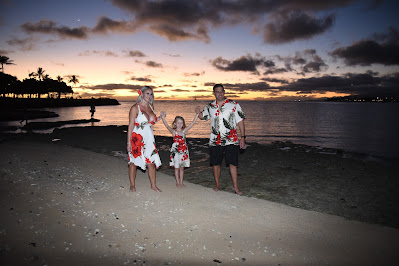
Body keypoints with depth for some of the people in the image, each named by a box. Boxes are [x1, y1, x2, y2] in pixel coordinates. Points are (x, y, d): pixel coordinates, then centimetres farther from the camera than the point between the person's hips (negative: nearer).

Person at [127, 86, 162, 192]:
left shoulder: (151, 107, 9)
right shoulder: (135, 108, -9)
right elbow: (130, 126, -10)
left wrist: (160, 117, 6)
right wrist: (129, 142, -13)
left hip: (149, 138, 5)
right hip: (137, 138, -5)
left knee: (152, 162, 2)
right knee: (134, 161, 6)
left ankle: (153, 185, 14)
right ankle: (132, 185, 20)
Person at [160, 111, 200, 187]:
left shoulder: (184, 131, 2)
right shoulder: (173, 131, -6)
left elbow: (193, 122, -1)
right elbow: (167, 126, -21)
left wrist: (197, 114, -6)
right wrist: (162, 117, -34)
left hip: (184, 151, 3)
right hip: (176, 151, -3)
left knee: (182, 167, 12)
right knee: (177, 167, 8)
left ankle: (181, 182, 23)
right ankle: (177, 182, 20)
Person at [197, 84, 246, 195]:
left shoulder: (234, 105, 0)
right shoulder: (210, 107, 8)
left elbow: (240, 122, 0)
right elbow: (202, 116, 23)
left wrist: (243, 137, -6)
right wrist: (198, 112, -1)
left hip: (231, 140, -2)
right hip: (215, 140, 3)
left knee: (232, 163, -2)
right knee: (215, 163, 9)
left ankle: (235, 186, 10)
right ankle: (217, 184, 27)